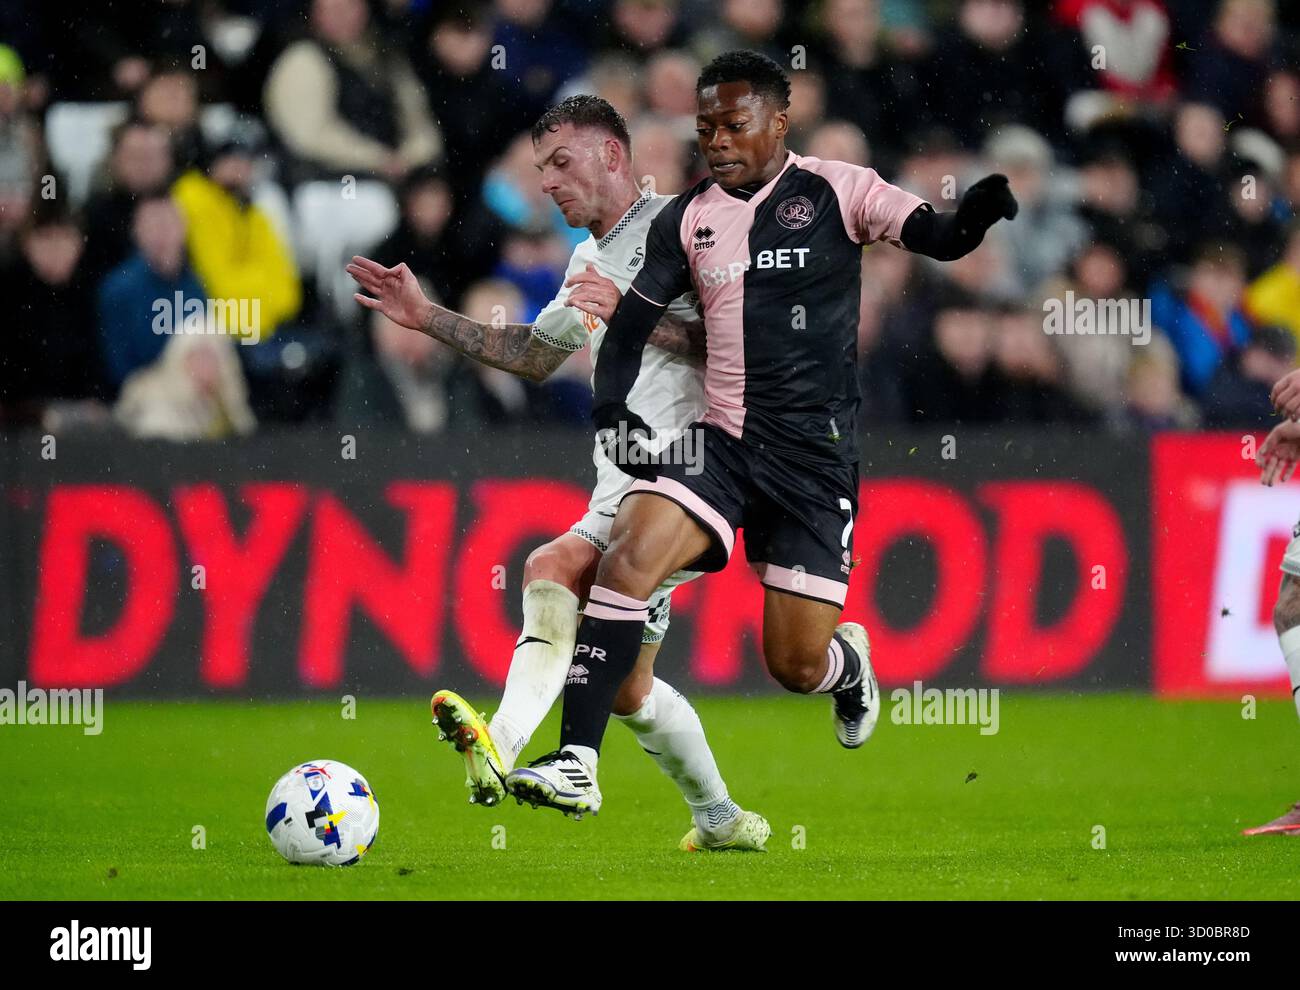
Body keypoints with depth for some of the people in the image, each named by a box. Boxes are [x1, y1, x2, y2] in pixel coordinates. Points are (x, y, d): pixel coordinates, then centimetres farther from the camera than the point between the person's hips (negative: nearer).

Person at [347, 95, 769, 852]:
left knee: (554, 569, -32)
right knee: (626, 687, 10)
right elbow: (536, 355, 34)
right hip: (621, 490, 10)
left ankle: (503, 746, -48)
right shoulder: (590, 260, 21)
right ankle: (722, 819, 26)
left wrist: (631, 312, -24)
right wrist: (426, 318, 27)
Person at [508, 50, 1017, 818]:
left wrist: (977, 212, -36)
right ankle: (577, 766, -25)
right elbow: (633, 320, 14)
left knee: (797, 667, -2)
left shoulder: (835, 192, -3)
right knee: (629, 557, -24)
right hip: (721, 442, 3)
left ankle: (851, 661, 38)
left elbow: (941, 238, -13)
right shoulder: (689, 218, 8)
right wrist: (612, 408, -2)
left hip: (816, 457, -3)